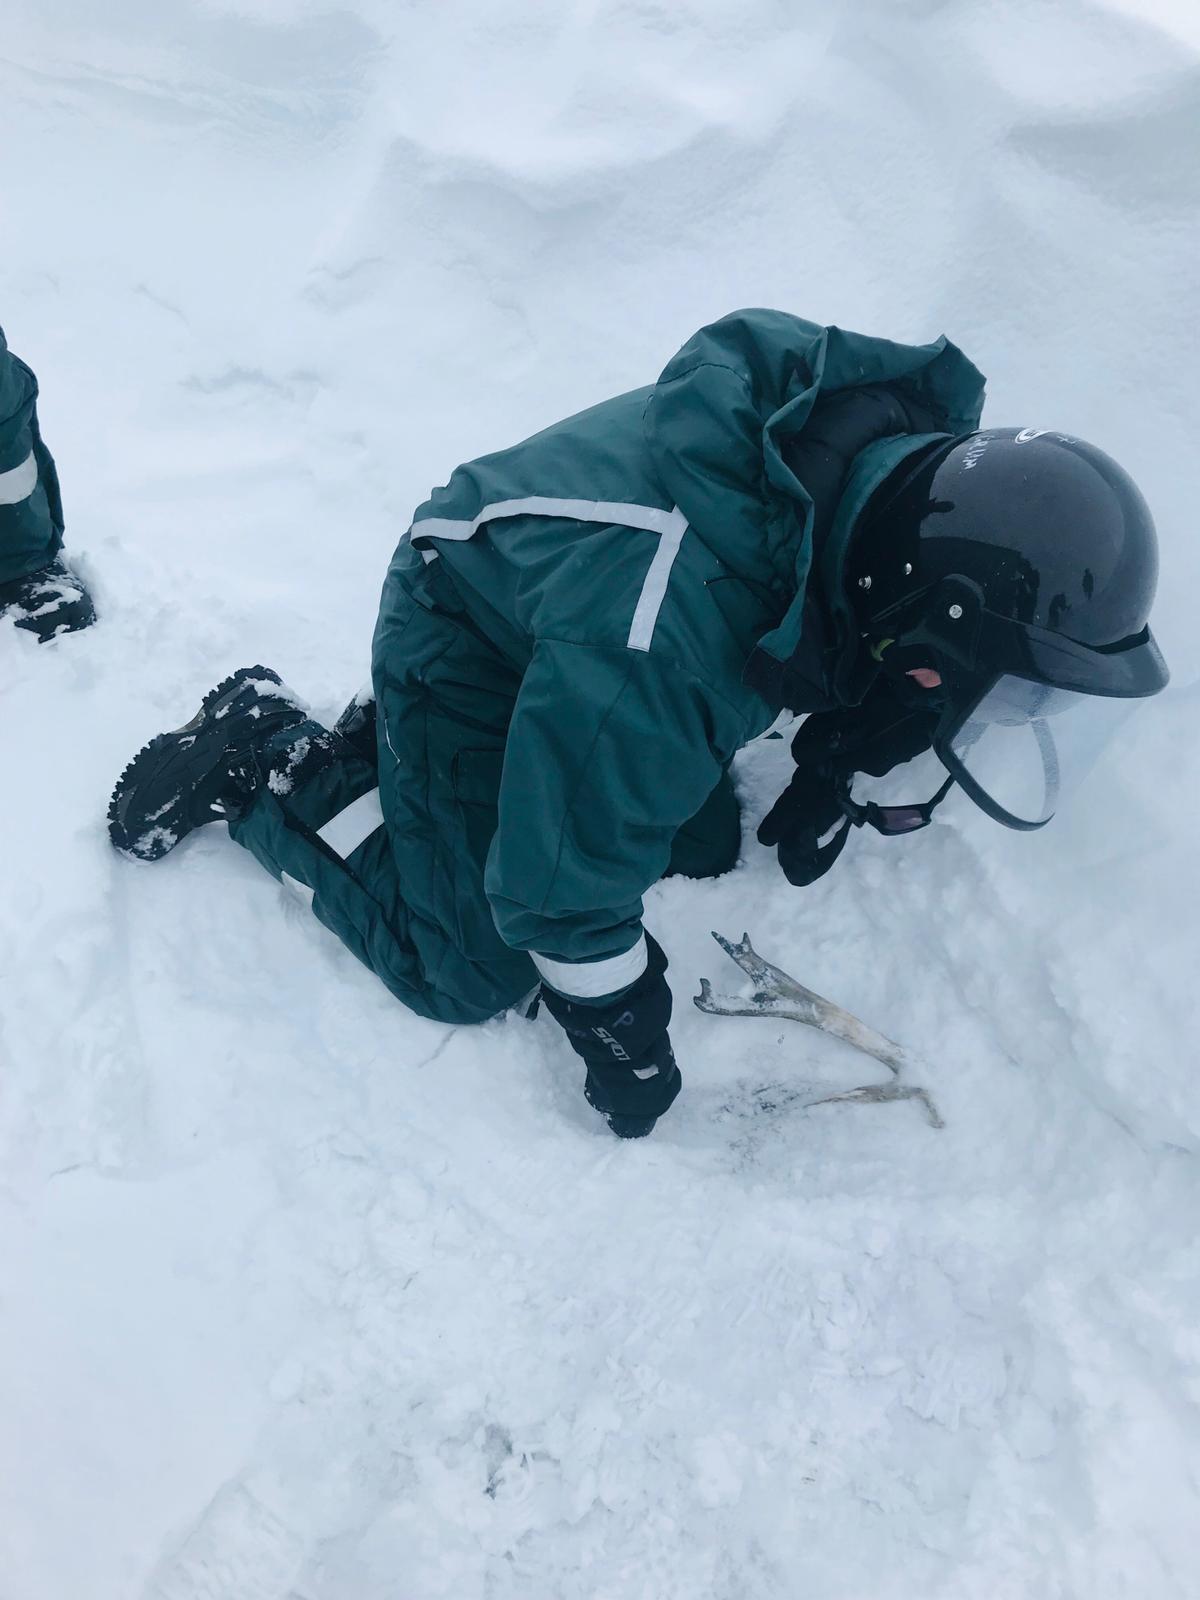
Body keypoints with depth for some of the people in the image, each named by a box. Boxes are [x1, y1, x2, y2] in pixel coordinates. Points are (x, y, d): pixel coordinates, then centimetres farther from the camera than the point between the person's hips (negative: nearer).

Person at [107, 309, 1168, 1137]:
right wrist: (623, 1044, -13)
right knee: (469, 973, -7)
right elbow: (566, 885, -29)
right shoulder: (655, 668, -43)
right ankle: (262, 762, 10)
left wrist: (833, 771, 5)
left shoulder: (911, 451, -19)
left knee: (704, 844, 10)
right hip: (464, 641, -8)